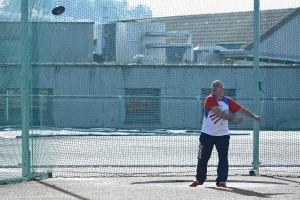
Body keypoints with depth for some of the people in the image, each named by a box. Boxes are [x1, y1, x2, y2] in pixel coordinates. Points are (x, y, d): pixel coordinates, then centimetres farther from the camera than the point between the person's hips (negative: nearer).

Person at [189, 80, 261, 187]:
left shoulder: (227, 101, 2)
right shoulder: (210, 99, -13)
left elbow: (241, 109, 3)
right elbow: (218, 113, -26)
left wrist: (254, 116, -6)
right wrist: (233, 119, -34)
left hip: (223, 135, 3)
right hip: (207, 134, -3)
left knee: (223, 157, -5)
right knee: (203, 157, 4)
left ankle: (221, 180, 2)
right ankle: (199, 179, 19)